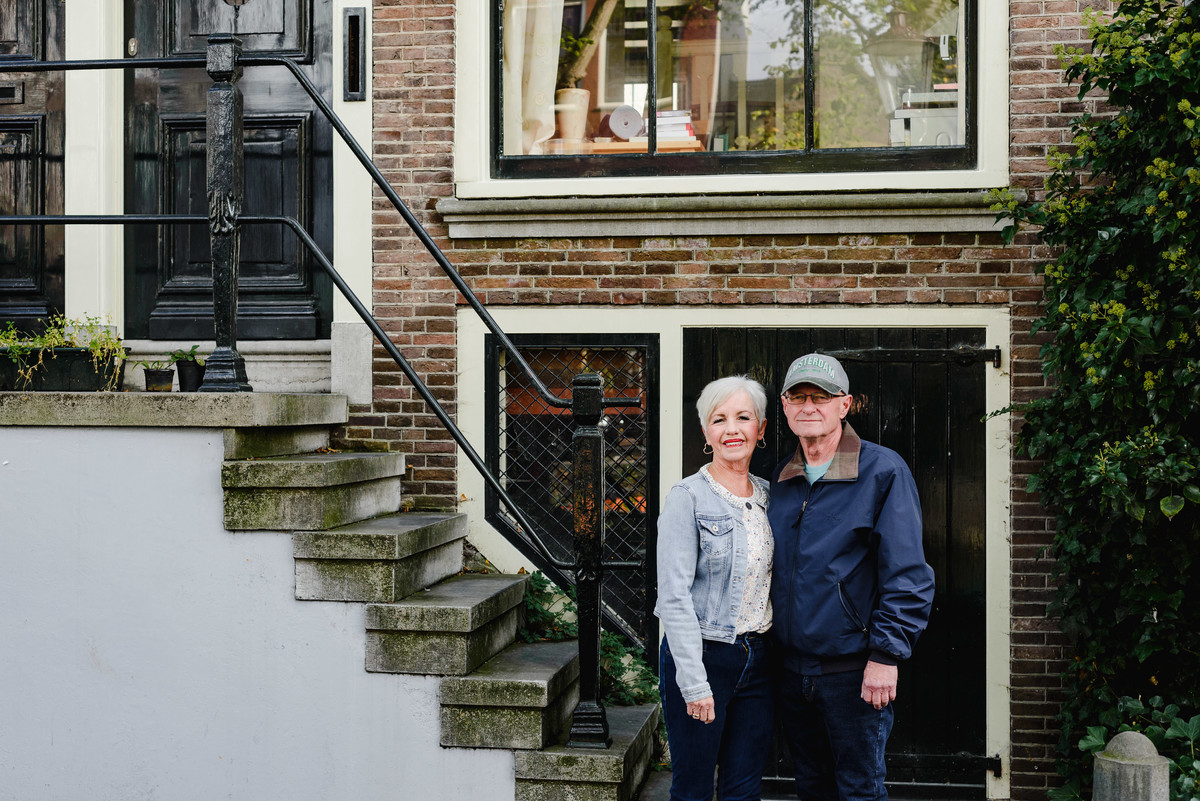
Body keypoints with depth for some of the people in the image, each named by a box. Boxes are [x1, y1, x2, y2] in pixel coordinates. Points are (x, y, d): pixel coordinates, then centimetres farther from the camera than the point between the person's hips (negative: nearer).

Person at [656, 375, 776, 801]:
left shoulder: (767, 496, 9)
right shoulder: (687, 498, -10)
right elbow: (674, 597, -14)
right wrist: (695, 682, -18)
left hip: (757, 658, 5)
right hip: (699, 654, -5)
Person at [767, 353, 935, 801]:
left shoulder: (883, 471, -9)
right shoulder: (780, 480, 8)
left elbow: (908, 574, -12)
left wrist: (886, 655, -17)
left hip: (853, 671, -5)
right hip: (790, 668, 6)